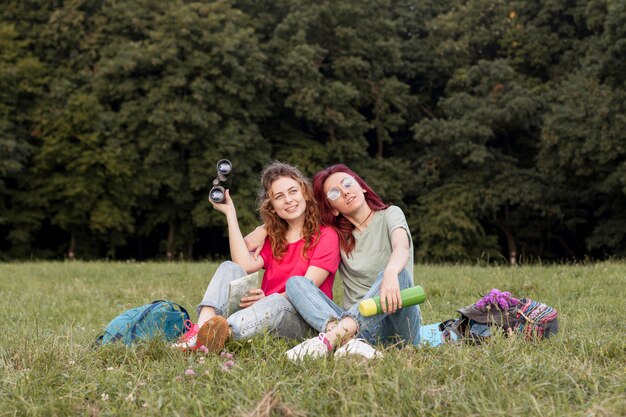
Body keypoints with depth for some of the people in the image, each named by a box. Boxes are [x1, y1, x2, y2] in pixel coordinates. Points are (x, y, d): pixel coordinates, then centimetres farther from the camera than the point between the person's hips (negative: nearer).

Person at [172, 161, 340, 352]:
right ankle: (201, 329, -42)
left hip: (302, 320, -5)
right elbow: (245, 266, -2)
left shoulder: (325, 234, 2)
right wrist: (230, 213, 1)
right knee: (230, 268, -14)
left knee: (276, 303, -37)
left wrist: (268, 298, -27)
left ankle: (223, 333, -63)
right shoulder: (273, 236, 19)